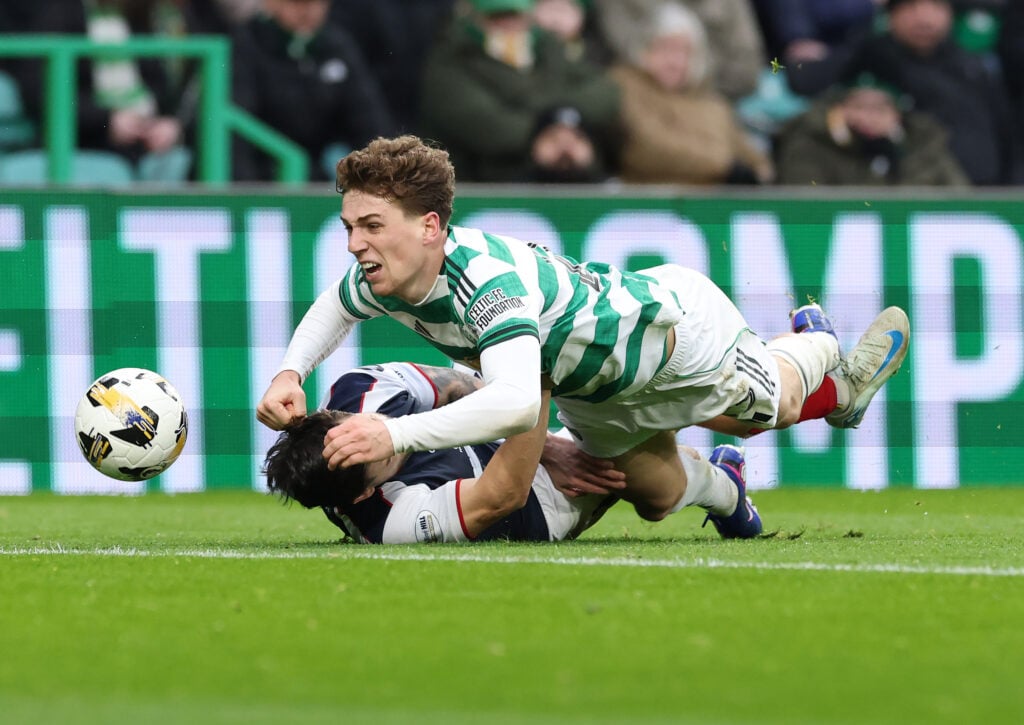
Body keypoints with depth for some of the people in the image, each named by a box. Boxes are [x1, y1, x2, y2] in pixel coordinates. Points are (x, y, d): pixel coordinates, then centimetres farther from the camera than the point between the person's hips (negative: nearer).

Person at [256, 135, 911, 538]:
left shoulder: (493, 278, -48)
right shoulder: (380, 278, -24)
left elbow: (517, 403, -63)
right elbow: (336, 306, 3)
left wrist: (395, 435, -68)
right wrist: (291, 374, -15)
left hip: (674, 321, -6)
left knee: (775, 407, 22)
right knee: (656, 496, 22)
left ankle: (820, 347, 53)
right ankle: (722, 487, 54)